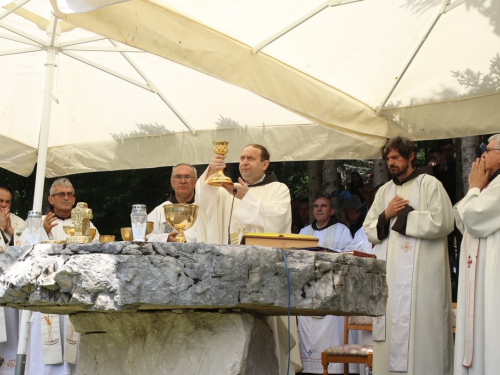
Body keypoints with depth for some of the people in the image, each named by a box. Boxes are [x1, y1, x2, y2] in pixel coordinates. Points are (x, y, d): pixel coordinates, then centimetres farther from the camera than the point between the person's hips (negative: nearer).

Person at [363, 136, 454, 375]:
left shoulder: (429, 185, 2)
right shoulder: (384, 191, 19)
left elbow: (443, 222, -11)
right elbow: (369, 231, 16)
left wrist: (403, 213, -6)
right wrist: (386, 215, -3)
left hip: (421, 274, -5)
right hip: (389, 273, 5)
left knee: (419, 329, -7)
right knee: (390, 332, 3)